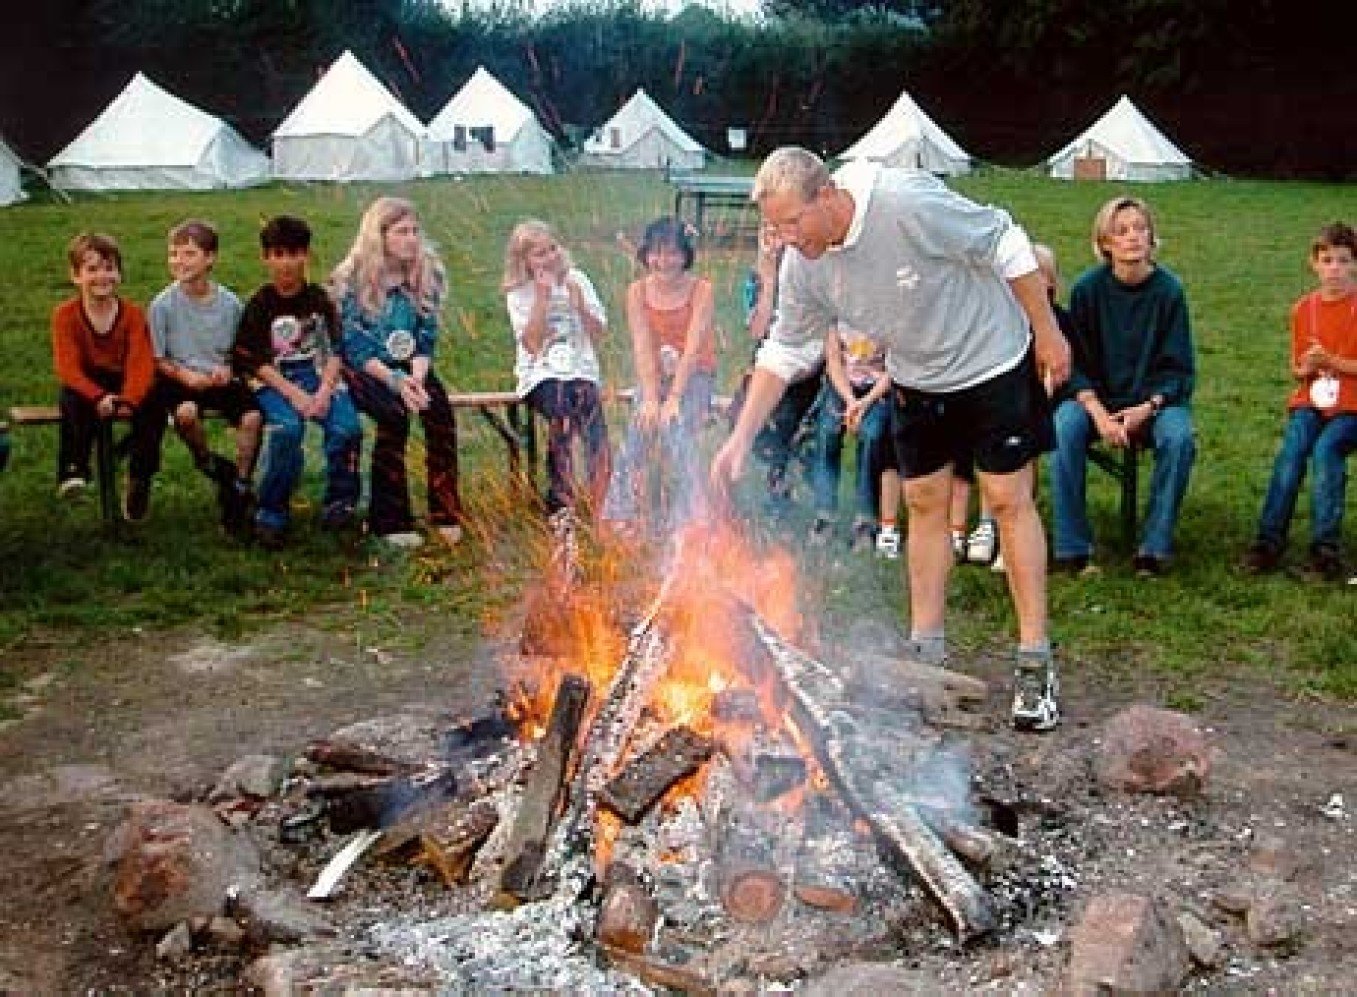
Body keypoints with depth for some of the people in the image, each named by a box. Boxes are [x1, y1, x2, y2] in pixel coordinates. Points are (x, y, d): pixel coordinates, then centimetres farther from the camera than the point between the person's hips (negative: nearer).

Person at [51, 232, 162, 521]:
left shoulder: (133, 314, -4)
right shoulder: (65, 315, -6)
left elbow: (141, 364, -13)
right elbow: (68, 367, -16)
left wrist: (128, 399, -33)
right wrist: (99, 397, -33)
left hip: (127, 386, 1)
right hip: (86, 386, -1)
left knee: (153, 408, -27)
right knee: (73, 403, -35)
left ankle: (139, 479, -14)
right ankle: (73, 468, -26)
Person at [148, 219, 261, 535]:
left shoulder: (230, 303, 2)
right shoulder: (163, 304, -4)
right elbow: (157, 359, 0)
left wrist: (228, 369, -9)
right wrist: (183, 374, -16)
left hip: (220, 379, 2)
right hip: (181, 379, -2)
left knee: (252, 415, -26)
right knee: (186, 411, -35)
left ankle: (239, 486, -10)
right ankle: (208, 461, -4)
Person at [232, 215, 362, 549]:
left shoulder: (319, 299, 8)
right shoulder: (259, 306, 1)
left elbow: (334, 351, 4)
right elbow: (257, 362, -4)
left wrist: (325, 391, -13)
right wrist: (294, 394, -17)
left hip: (320, 378, 2)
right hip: (275, 383, -2)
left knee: (347, 427, -26)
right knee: (287, 428, -33)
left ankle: (339, 503, -3)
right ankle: (272, 515, -17)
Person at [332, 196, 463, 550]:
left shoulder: (427, 274, 4)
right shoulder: (351, 279, -7)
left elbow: (426, 338, 2)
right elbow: (354, 346, -11)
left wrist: (417, 376, -18)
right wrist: (395, 381, -24)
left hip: (410, 366, 4)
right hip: (363, 370, -3)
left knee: (440, 408, -27)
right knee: (394, 414, -32)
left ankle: (446, 514, -22)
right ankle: (390, 521, -24)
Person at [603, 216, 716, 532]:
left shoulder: (701, 289, -12)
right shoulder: (638, 291, -2)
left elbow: (693, 347, -18)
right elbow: (643, 347, -8)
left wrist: (674, 397, -24)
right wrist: (650, 397, -19)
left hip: (694, 376, -3)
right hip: (654, 376, 3)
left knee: (676, 437, -26)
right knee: (636, 438, -18)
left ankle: (687, 523, -20)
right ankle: (618, 518, -13)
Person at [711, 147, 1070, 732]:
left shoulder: (910, 203, -34)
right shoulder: (802, 264, -15)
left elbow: (1006, 245, -22)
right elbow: (783, 351, -5)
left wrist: (1048, 332, -16)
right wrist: (741, 438, -12)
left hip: (992, 360, -5)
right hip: (916, 381, 5)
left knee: (1009, 500, -4)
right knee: (924, 502, 8)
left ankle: (1035, 661, 2)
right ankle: (925, 650, 19)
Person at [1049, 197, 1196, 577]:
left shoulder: (1168, 289, -6)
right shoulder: (1087, 288, -4)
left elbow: (1178, 369, -2)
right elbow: (1076, 363, -2)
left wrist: (1147, 408, -20)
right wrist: (1098, 413, -18)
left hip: (1154, 399, 0)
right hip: (1095, 397, 0)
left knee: (1179, 438, -31)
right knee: (1064, 429, -30)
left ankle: (1154, 548, -16)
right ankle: (1072, 549, -22)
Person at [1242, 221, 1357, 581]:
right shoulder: (1303, 309, 11)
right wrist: (1304, 370, -5)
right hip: (1310, 401, 3)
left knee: (1325, 449, -31)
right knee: (1292, 447, -26)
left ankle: (1325, 547, -27)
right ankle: (1269, 540, -27)